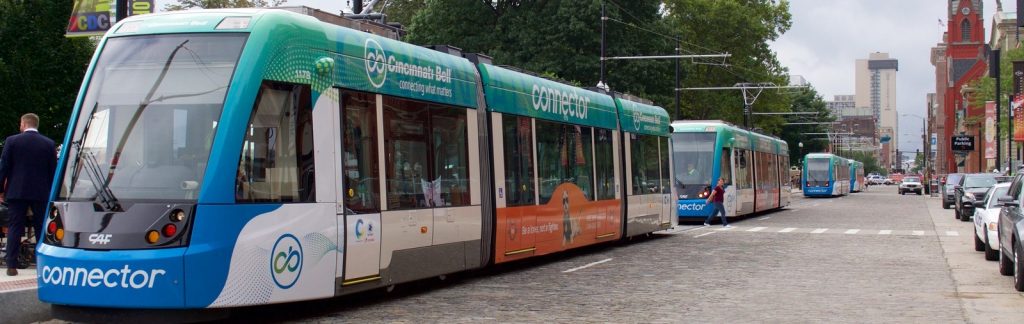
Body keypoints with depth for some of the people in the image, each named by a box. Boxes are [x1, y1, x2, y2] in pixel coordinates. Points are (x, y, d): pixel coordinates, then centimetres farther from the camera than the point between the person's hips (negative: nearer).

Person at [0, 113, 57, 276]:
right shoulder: (49, 144, 0)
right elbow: (53, 170, 3)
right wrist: (52, 194, 11)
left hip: (17, 191, -1)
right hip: (41, 193, 1)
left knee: (14, 228, 3)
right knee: (42, 229, 8)